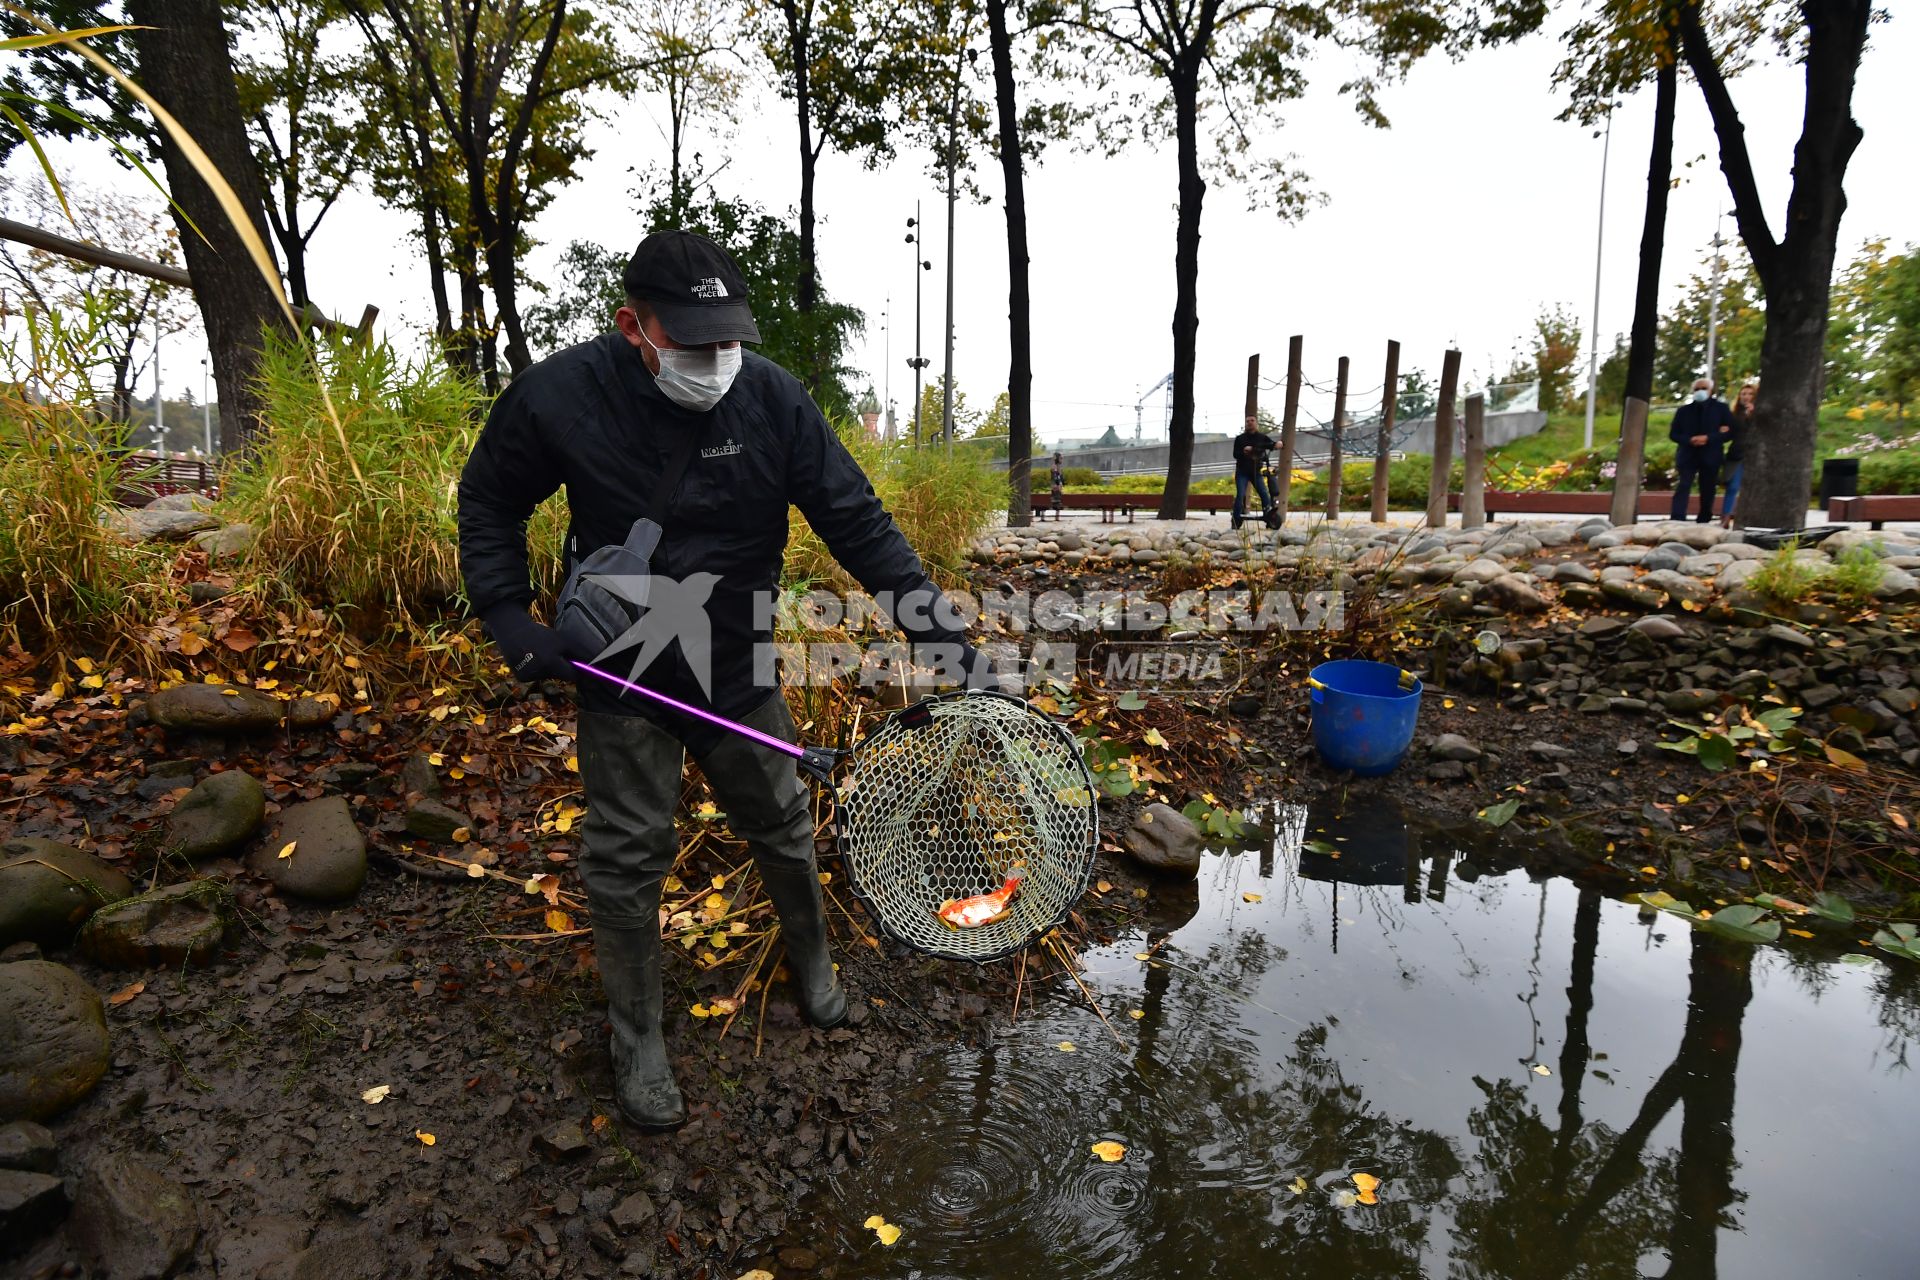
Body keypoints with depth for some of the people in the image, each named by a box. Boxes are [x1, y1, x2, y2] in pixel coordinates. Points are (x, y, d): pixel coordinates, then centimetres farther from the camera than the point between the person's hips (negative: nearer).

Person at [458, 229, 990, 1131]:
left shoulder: (771, 397, -16)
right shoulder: (558, 396, -16)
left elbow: (856, 522, -14)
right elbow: (488, 499, 2)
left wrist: (938, 629, -19)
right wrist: (509, 616, -9)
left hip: (739, 674, 1)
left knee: (782, 831, 15)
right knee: (626, 861, 8)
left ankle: (811, 958, 46)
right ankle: (637, 1038, 31)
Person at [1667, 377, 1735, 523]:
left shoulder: (1721, 408, 7)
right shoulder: (1683, 410, 10)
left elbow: (1729, 432, 1)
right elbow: (1673, 434, 7)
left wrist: (1708, 438, -15)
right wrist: (1689, 440, -13)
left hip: (1710, 456, 1)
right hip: (1687, 455, 0)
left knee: (1707, 491, 7)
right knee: (1683, 487, -15)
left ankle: (1704, 522, 18)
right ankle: (1677, 521, -22)